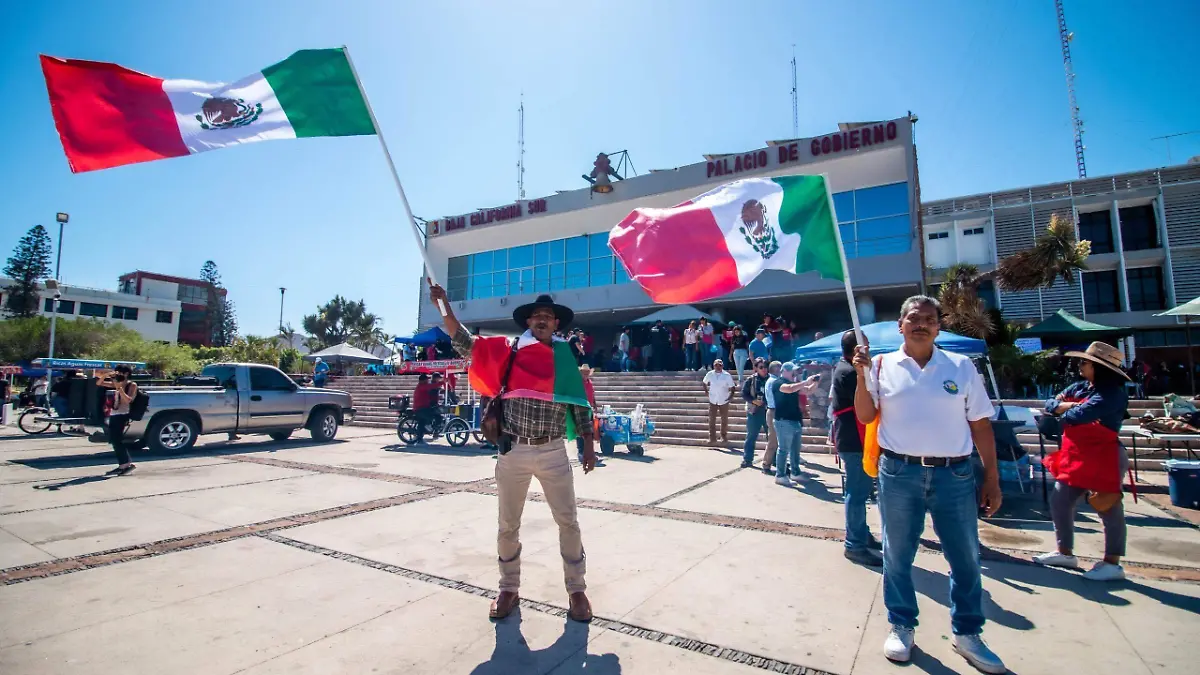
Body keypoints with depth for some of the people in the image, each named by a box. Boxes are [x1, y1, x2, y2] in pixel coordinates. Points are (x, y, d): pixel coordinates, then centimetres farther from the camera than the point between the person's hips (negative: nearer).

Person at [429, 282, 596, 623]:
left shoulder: (566, 359, 4)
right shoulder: (509, 352, 2)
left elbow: (579, 403, 7)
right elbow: (465, 344, -4)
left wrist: (589, 445, 3)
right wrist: (444, 306, -14)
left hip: (553, 453, 0)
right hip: (513, 452, 0)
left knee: (568, 522, 6)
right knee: (508, 525, 13)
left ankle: (577, 590, 24)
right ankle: (509, 589, 33)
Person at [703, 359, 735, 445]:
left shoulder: (727, 376, -9)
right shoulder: (709, 374, -3)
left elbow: (731, 387, -4)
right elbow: (705, 383, 14)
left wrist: (730, 395, -16)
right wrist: (706, 390, 3)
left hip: (724, 401, -1)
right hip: (712, 400, 1)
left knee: (724, 420, 11)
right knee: (711, 419, -2)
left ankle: (724, 436, 27)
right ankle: (712, 438, 4)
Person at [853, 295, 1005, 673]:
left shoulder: (962, 367, 4)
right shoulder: (882, 365, 1)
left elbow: (980, 425, 6)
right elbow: (865, 416, -3)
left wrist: (992, 478, 4)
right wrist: (862, 375, -15)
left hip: (955, 475, 1)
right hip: (899, 473, -1)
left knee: (966, 558, 12)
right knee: (898, 555, 11)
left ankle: (967, 634, 32)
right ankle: (901, 626, 29)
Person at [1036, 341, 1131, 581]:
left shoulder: (1112, 393, -15)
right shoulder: (1080, 387, 10)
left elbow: (1079, 415, -26)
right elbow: (1050, 404, 11)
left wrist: (1063, 412, -5)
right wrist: (1063, 404, -11)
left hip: (1103, 459, -9)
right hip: (1075, 457, 9)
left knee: (1109, 508, 2)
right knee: (1059, 502, 12)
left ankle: (1112, 564, 14)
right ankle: (1065, 552, 24)